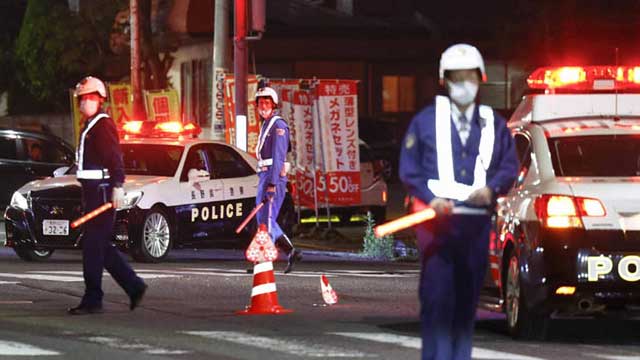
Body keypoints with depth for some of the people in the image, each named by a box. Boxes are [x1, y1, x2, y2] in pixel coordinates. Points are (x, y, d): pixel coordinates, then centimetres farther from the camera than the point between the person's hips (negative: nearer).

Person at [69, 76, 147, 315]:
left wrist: (117, 187, -26)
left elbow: (115, 158, -19)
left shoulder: (104, 124, -10)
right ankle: (134, 287, 19)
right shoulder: (89, 126, 21)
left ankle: (93, 300, -6)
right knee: (100, 246, 13)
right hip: (91, 189, 10)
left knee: (93, 246, -9)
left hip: (102, 190, -10)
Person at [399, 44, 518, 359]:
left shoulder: (494, 124, 13)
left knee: (468, 296, 5)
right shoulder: (425, 120, 7)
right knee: (437, 295, -11)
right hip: (436, 217, -3)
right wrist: (432, 199, -11)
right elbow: (409, 168, 4)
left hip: (477, 221, 3)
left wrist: (492, 188, -9)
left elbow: (510, 165, 12)